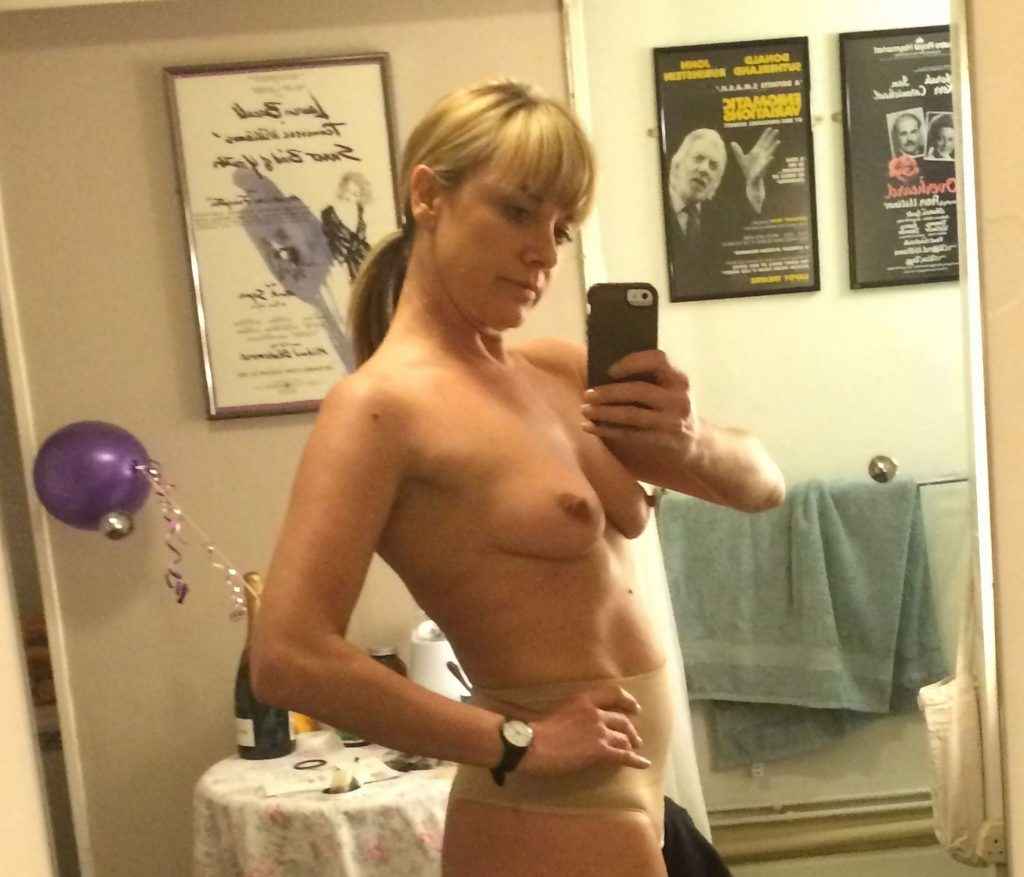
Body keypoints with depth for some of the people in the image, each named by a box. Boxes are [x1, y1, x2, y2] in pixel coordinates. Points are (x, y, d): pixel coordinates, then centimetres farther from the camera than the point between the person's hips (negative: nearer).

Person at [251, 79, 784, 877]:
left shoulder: (560, 371, 2)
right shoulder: (381, 404, -17)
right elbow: (289, 658, -25)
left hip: (625, 794, 7)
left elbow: (761, 483, 6)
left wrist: (687, 440, -15)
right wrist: (517, 743, -18)